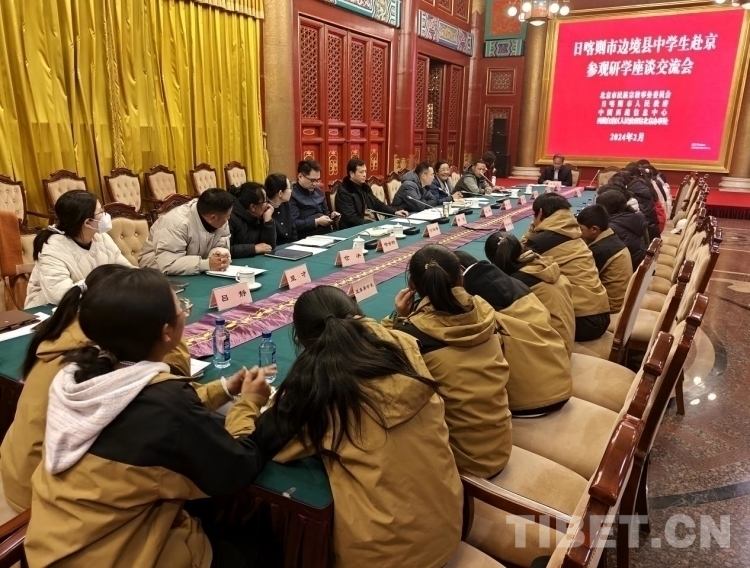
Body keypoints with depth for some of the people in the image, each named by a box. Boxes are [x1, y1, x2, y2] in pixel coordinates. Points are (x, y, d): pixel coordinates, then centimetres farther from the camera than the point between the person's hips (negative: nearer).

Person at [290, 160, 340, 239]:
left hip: (327, 232, 8)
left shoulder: (320, 192, 20)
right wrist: (316, 222, -16)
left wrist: (331, 215, 9)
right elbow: (293, 224, -17)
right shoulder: (292, 195, -7)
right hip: (308, 236, -8)